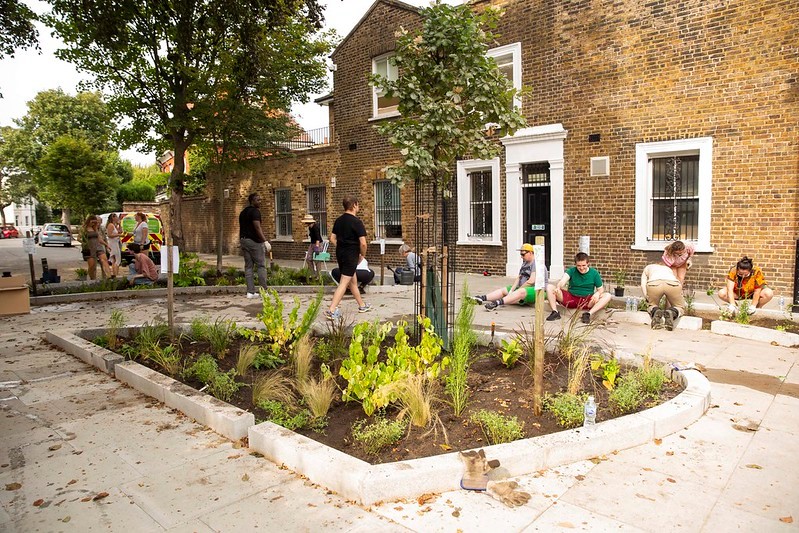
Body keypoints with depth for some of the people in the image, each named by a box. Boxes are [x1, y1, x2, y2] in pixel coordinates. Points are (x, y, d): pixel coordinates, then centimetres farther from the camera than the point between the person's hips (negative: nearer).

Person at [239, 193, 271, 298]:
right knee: (261, 265, -3)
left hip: (244, 240, 8)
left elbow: (240, 228, 20)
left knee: (248, 266, 7)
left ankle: (250, 292, 5)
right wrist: (265, 241, -23)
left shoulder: (242, 212, 18)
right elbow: (257, 227, -20)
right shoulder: (255, 211, -9)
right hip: (254, 241, -8)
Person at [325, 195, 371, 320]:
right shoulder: (356, 222, -15)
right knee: (344, 283, -6)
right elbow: (363, 243, -19)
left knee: (353, 280, 19)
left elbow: (332, 239, 11)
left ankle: (362, 305, 34)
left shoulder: (338, 220, 7)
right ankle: (332, 311, -11)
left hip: (340, 253, 8)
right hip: (351, 255, -8)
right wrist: (362, 255, -3)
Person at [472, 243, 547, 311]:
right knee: (503, 290, 4)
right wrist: (511, 291, -4)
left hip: (536, 291, -10)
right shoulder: (525, 263, 18)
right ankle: (482, 298, -11)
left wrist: (517, 290, -11)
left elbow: (531, 281, -20)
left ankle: (497, 303, -56)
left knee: (521, 292, -38)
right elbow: (519, 278, 11)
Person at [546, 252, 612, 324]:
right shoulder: (571, 270, -1)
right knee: (549, 287, -16)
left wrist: (598, 293, -21)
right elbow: (563, 280, -20)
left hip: (587, 301, 0)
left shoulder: (594, 273, 2)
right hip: (570, 298, 0)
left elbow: (601, 289, 5)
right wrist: (558, 287, -43)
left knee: (607, 296, -24)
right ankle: (555, 312, -24)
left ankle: (589, 313, -34)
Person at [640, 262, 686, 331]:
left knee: (653, 306, 28)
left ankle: (655, 311, -8)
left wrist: (648, 300, 23)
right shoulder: (669, 269, 44)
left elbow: (643, 285, 20)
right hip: (673, 283, 1)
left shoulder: (647, 268, 40)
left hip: (654, 284, -1)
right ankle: (671, 313, -10)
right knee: (680, 308, 24)